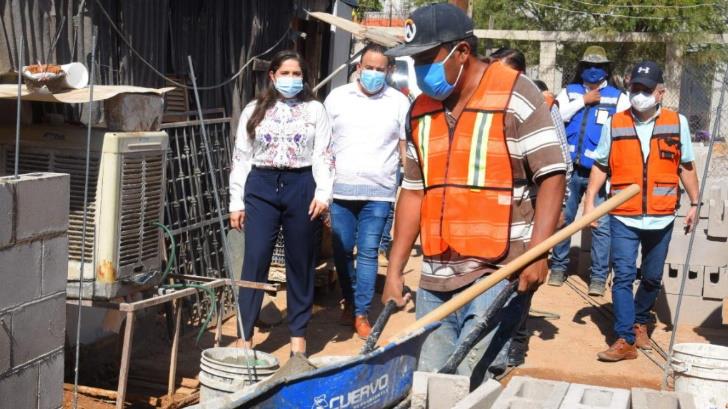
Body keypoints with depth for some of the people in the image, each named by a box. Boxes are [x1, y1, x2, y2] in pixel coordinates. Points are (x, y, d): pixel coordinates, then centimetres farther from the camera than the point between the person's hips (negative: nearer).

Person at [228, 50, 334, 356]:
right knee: (255, 261, -4)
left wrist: (323, 193, -10)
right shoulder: (254, 111, 10)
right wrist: (236, 202, 3)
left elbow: (324, 155, 3)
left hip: (301, 186, 0)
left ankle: (298, 335, 16)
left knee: (300, 263, 6)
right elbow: (241, 157, 8)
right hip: (261, 186, 1)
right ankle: (245, 336, 1)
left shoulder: (315, 111, 8)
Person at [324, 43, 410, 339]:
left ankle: (361, 313, 6)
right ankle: (349, 302, 29)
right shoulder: (337, 98, 7)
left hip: (378, 192, -1)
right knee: (341, 250, 10)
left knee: (368, 253, -2)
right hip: (340, 189, 2)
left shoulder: (399, 103, 5)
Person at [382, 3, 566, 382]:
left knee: (472, 385, -11)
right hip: (433, 280, 6)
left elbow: (551, 176, -9)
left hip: (497, 274, -6)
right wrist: (394, 271, 12)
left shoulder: (516, 95, -7)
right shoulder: (420, 110, 12)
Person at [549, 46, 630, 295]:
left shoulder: (618, 98, 6)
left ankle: (599, 276, 3)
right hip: (570, 170, 2)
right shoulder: (569, 92, 11)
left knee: (602, 225, -4)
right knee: (563, 219, 9)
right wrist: (583, 101, -7)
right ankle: (559, 267, 23)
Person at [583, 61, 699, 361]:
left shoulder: (677, 123, 2)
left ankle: (640, 322, 36)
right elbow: (601, 167, 5)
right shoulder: (615, 124, 1)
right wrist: (590, 201, -4)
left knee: (652, 278, 14)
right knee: (623, 276, -8)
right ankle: (625, 340, -6)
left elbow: (686, 167, 8)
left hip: (661, 219, 1)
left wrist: (694, 204, 6)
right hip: (624, 218, -1)